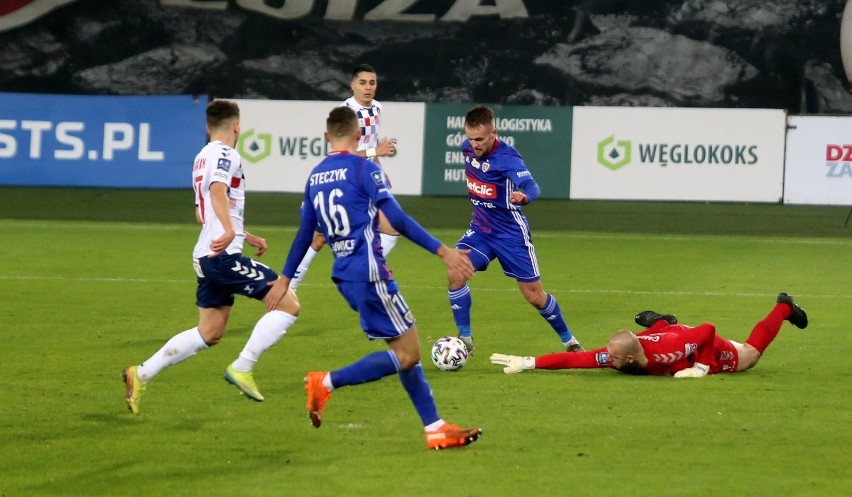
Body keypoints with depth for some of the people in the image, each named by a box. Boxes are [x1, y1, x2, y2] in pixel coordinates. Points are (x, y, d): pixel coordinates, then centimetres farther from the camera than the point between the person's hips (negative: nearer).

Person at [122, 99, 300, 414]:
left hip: (206, 256, 10)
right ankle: (242, 368, -12)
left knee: (209, 334, 16)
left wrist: (246, 237, 35)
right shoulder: (225, 155, -7)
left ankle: (141, 375, 14)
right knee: (288, 304, -10)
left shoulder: (202, 157, 22)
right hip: (224, 255, -10)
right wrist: (230, 231, -42)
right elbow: (218, 190, -27)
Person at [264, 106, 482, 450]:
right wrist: (442, 251, -15)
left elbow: (305, 233, 18)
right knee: (407, 354, -4)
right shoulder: (363, 168, -8)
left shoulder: (315, 177, 12)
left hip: (344, 275, 8)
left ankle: (435, 428, 9)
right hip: (369, 271, -8)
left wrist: (285, 278, 28)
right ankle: (327, 383, -11)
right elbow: (397, 219, -16)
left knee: (406, 349, 13)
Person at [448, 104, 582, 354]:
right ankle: (465, 340, -5)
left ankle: (569, 341, 24)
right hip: (480, 229, 5)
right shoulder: (467, 148, -6)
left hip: (511, 233, -5)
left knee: (534, 295, 2)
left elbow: (532, 186, -39)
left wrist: (524, 197, -61)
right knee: (456, 274, -18)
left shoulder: (506, 157, -24)